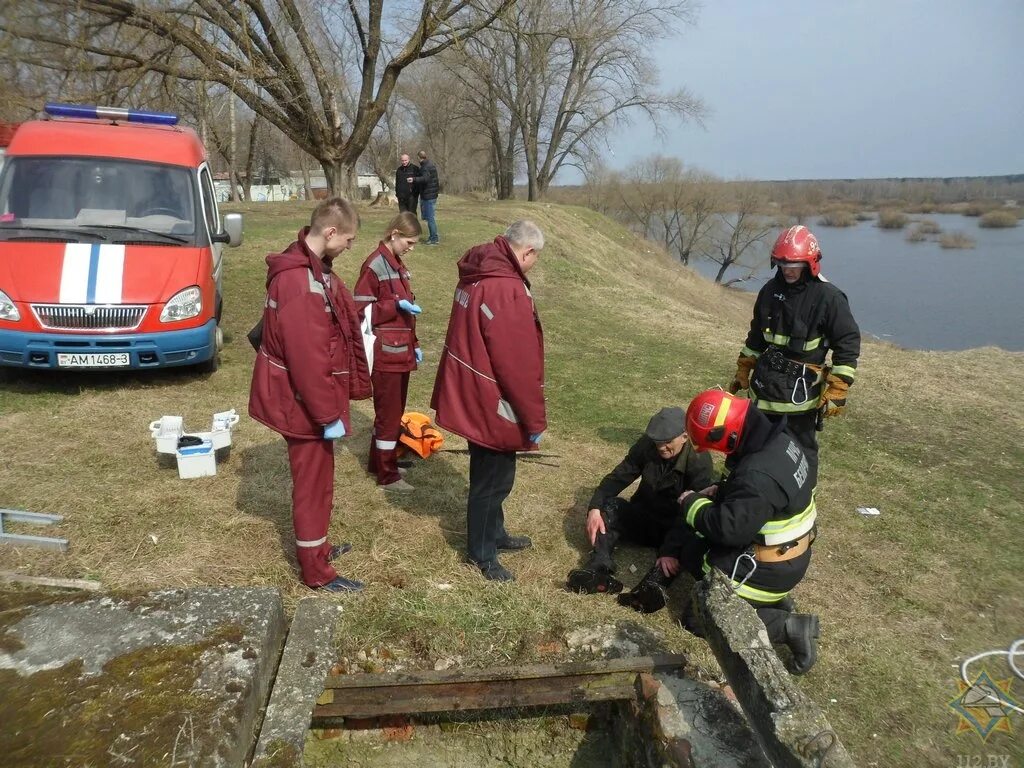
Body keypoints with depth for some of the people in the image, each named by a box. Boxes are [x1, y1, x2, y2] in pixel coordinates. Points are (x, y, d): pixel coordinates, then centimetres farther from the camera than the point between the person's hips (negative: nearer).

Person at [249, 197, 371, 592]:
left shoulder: (310, 267, 7)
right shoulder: (299, 281, -27)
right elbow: (307, 357, -28)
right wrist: (328, 414, -22)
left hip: (306, 395, 10)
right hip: (302, 399, -10)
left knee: (315, 476, 22)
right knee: (313, 481, 3)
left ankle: (316, 547, 39)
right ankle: (316, 571, 19)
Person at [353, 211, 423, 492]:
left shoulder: (397, 264, 14)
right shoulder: (375, 266, -14)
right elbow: (360, 310, -17)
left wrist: (414, 344, 17)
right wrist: (396, 305, -23)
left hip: (401, 352, 9)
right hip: (386, 355, -9)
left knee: (392, 411, 17)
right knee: (389, 414, 0)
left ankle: (378, 462, 31)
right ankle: (388, 475, 12)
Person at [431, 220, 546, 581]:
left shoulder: (476, 276, 4)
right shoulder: (508, 291, -26)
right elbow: (520, 365, -24)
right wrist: (534, 419, -13)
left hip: (471, 394, 10)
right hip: (491, 403, -9)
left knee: (491, 475, 23)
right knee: (492, 479, 8)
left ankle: (494, 534, 40)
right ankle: (482, 552, 24)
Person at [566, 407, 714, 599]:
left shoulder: (699, 461, -20)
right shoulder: (646, 445, -9)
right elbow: (618, 477, -8)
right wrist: (595, 508, -26)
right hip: (643, 518, 3)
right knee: (608, 507, -22)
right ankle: (599, 569, -40)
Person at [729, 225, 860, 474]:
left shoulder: (828, 298, -14)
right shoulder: (770, 290, 5)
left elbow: (849, 344, -12)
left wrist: (836, 391, -15)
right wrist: (742, 373, 17)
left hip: (800, 394, -6)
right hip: (765, 388, 6)